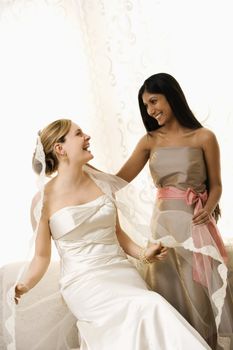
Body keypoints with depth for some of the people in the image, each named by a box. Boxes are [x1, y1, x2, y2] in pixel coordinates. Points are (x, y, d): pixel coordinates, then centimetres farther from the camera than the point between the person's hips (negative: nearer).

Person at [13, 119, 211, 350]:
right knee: (148, 308, -26)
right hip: (84, 281, -4)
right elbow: (42, 256, 1)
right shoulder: (43, 200, -5)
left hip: (122, 270, 4)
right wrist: (25, 286, -16)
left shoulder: (102, 182, 8)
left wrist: (142, 253, 2)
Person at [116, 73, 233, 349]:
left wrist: (209, 209, -18)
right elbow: (119, 180, -2)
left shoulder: (204, 137, -3)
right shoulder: (149, 141, 6)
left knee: (199, 292, 2)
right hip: (163, 223, 3)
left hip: (195, 224, -3)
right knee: (169, 293, 9)